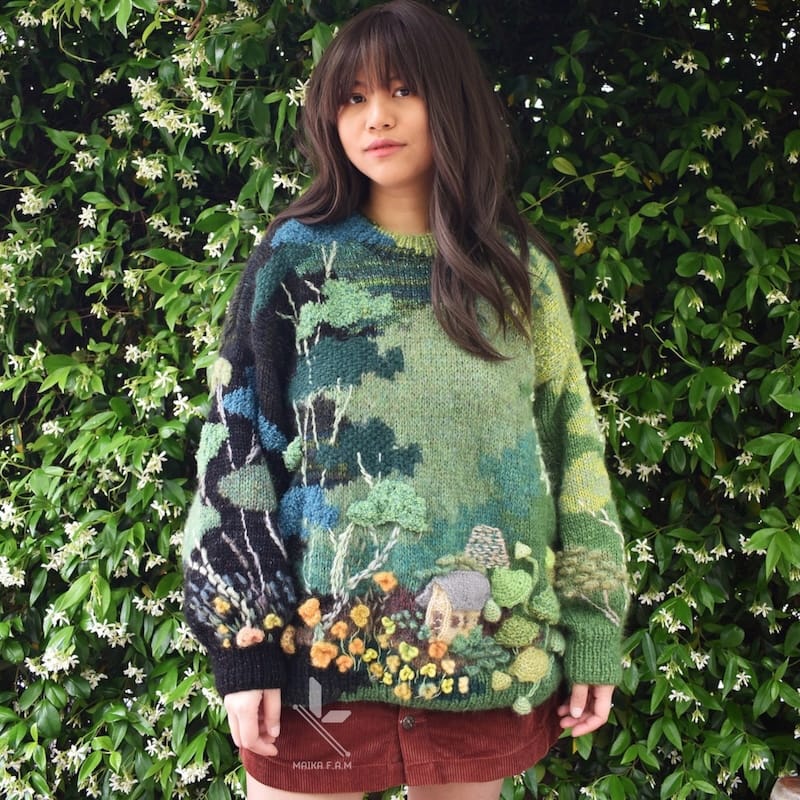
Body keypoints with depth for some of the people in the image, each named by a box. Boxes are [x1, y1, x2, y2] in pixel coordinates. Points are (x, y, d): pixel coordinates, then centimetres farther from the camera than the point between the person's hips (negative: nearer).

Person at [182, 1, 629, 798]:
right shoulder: (296, 260, -2)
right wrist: (242, 641, -9)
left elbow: (574, 448, 5)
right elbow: (234, 449, -4)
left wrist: (593, 630, 1)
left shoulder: (518, 268, 4)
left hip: (494, 653, 2)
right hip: (323, 648, -1)